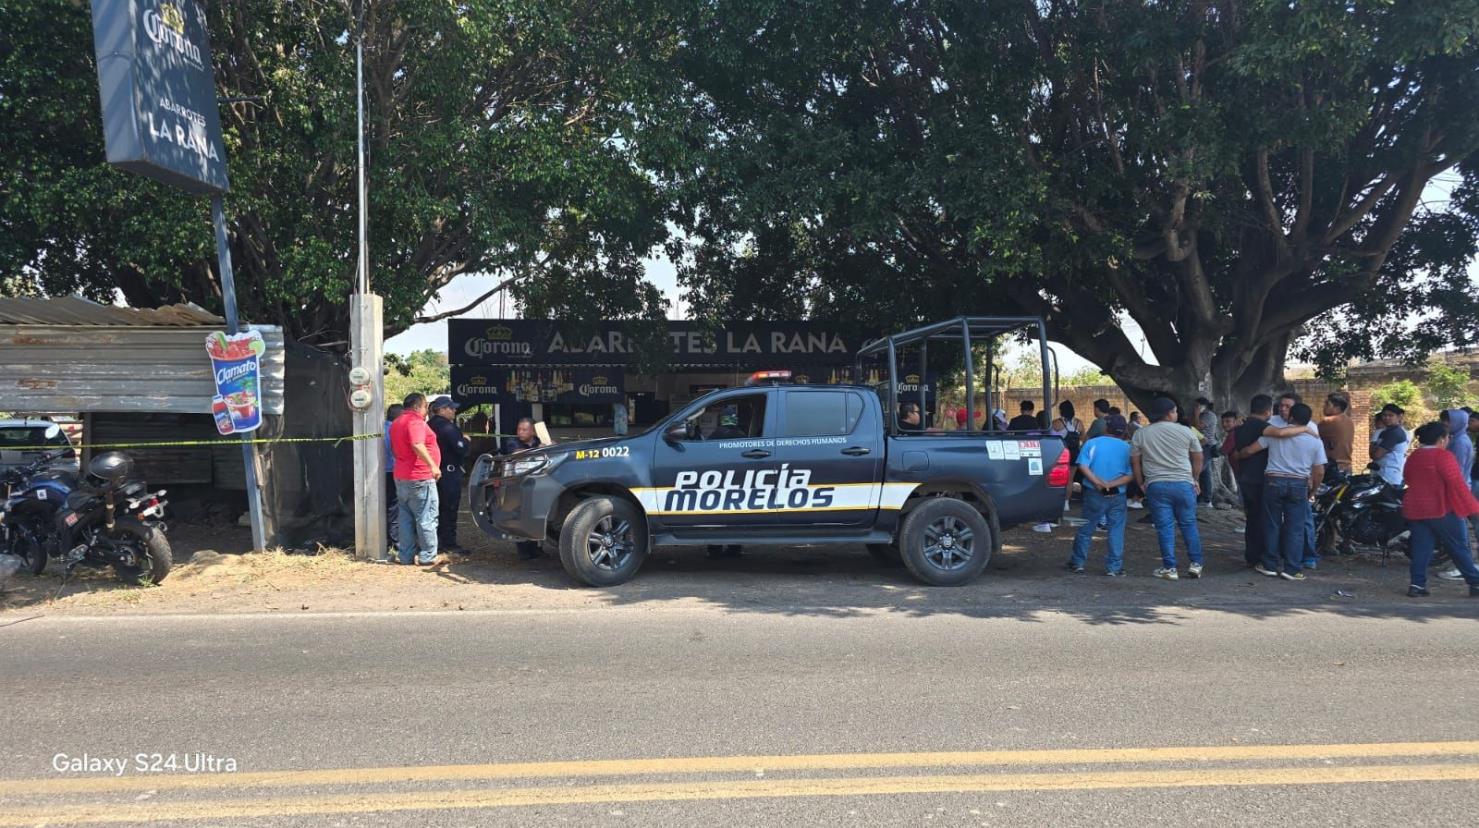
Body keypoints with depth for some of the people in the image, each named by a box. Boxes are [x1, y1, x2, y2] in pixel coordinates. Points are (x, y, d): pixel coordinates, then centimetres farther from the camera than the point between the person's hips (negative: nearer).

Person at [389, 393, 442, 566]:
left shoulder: (397, 423, 16)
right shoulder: (415, 421, -14)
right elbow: (417, 445, -30)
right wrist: (433, 465, -34)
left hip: (401, 477, 9)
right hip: (419, 477, -9)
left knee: (406, 519, 12)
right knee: (426, 519, -3)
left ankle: (407, 556, 15)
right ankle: (427, 556, -1)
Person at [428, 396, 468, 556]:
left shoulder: (430, 425, 10)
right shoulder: (447, 427, -18)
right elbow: (461, 449, -22)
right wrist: (465, 440, -2)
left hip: (437, 471, 9)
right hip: (450, 471, -9)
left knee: (440, 508, 16)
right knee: (450, 508, -4)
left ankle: (439, 540, 22)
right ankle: (449, 544, -1)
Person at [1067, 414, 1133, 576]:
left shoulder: (1092, 443, -1)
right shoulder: (1127, 448, 2)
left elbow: (1083, 466, -13)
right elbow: (1131, 475, -6)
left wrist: (1097, 482, -15)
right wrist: (1112, 484, -13)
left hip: (1094, 494, 0)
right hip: (1117, 496, 0)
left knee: (1086, 529, 10)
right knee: (1116, 531, 6)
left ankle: (1077, 563, 17)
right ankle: (1114, 567, 5)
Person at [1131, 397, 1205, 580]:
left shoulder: (1141, 434, 4)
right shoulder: (1185, 431, 3)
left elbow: (1135, 461, 6)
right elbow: (1198, 458, 9)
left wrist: (1141, 483, 16)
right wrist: (1194, 479, 21)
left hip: (1156, 486, 0)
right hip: (1183, 484, 0)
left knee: (1165, 528, 3)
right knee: (1189, 525, 12)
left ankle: (1169, 568, 4)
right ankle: (1196, 564, 15)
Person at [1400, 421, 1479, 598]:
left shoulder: (1412, 457, 11)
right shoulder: (1443, 456, -12)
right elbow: (1457, 484, -15)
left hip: (1415, 509, 6)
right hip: (1441, 510, -6)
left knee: (1421, 548, 5)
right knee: (1460, 548, 5)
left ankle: (1417, 584, -3)